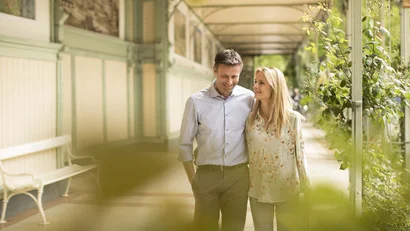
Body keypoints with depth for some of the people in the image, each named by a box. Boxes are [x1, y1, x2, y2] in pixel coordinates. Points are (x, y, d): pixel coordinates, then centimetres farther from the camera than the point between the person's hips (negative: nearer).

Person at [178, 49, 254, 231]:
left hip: (238, 175, 1)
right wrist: (192, 179, 0)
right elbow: (185, 144, 1)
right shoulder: (196, 101, -7)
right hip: (206, 174, -1)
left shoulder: (249, 99, -3)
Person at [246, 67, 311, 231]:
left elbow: (300, 155, -5)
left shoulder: (292, 118, -9)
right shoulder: (250, 119, 0)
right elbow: (247, 154, 8)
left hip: (286, 190, -2)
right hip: (258, 190, 3)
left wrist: (306, 190, -3)